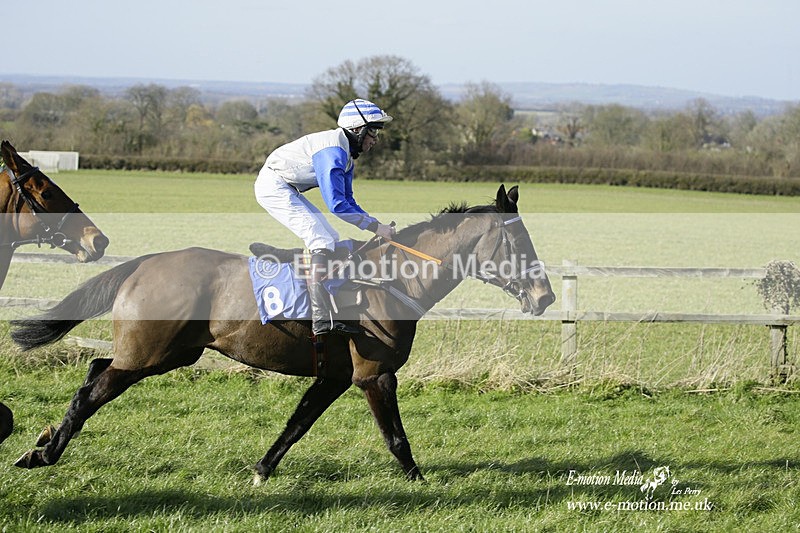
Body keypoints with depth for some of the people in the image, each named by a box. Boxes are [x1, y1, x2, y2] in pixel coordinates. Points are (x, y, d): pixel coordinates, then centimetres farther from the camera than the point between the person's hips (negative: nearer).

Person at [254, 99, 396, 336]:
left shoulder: (347, 152, 8)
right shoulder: (333, 151, -24)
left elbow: (348, 200, 15)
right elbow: (337, 205, -30)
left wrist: (376, 224, 2)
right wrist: (375, 226, -25)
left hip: (288, 191, 11)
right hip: (273, 186, -11)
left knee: (332, 239, 11)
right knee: (322, 242, -20)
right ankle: (322, 319, -29)